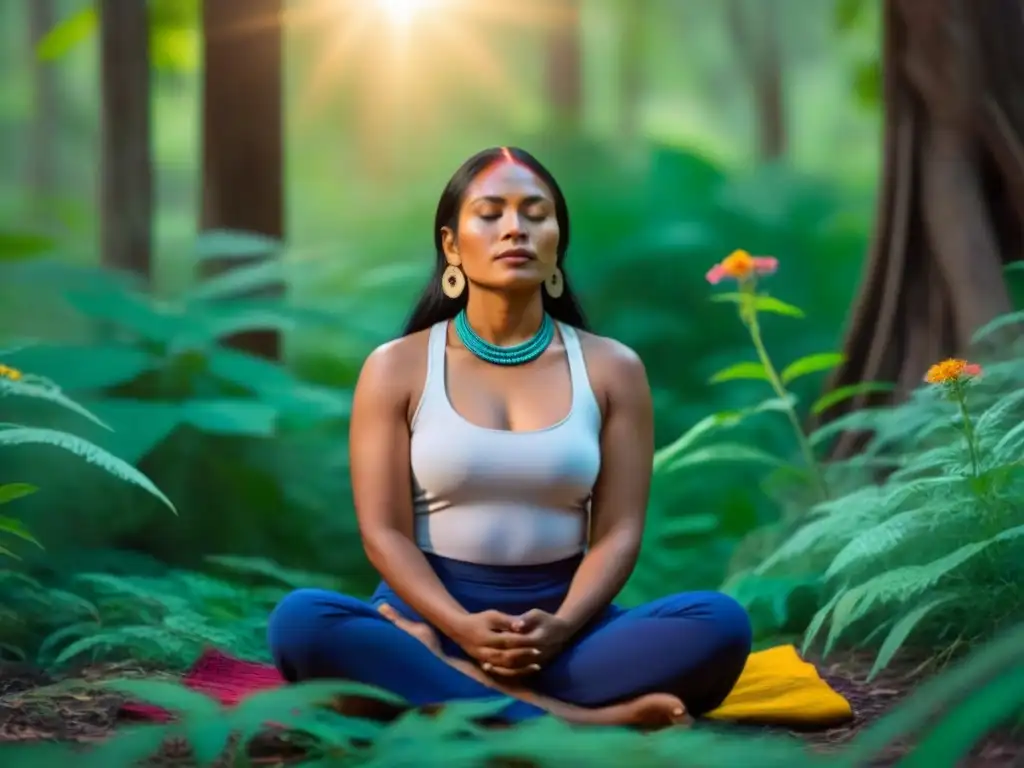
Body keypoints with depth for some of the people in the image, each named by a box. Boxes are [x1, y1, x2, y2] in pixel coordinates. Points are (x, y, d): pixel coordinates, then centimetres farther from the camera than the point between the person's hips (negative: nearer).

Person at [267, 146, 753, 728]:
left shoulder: (611, 368, 7)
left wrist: (561, 627, -20)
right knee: (301, 621, -34)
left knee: (720, 622, -27)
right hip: (432, 612, -1)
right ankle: (567, 721, -36)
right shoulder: (397, 368, 3)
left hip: (558, 620, 1)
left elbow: (618, 530, 0)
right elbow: (385, 533, -3)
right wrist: (462, 626, -22)